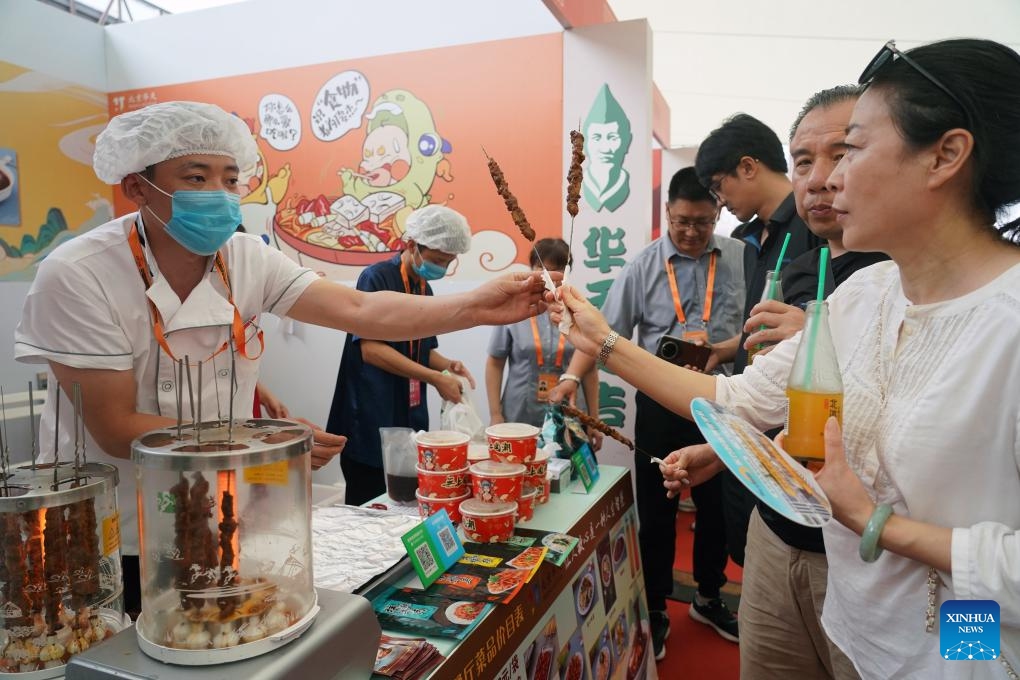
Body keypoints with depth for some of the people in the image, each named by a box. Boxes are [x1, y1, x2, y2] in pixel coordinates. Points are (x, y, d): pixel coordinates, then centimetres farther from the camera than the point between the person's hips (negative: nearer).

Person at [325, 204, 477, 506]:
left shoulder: (424, 289, 13)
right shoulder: (376, 278, -10)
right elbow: (371, 349, -18)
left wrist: (448, 365, -2)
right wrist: (435, 378, -21)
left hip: (410, 419, 8)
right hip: (371, 422, -7)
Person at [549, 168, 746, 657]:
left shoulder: (740, 258, 0)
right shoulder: (644, 267, -3)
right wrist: (571, 378, -18)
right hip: (661, 404, -1)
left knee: (716, 504, 17)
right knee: (656, 509, 10)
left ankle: (708, 598, 40)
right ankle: (655, 611, 28)